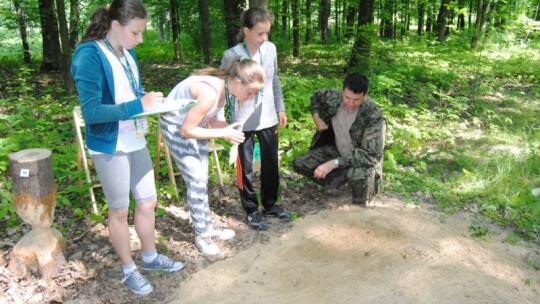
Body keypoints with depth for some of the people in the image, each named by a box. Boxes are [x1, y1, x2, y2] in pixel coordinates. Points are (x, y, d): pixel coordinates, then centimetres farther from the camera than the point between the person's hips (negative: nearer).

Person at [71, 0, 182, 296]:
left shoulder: (127, 54, 3)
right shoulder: (89, 56, -19)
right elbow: (91, 112, -24)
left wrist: (152, 101, -5)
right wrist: (139, 105, -27)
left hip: (136, 141, 7)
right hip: (110, 147, -7)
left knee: (147, 202, 16)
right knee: (119, 211, 9)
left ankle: (150, 257, 38)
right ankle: (128, 270, 29)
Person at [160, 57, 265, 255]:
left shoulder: (225, 87, -10)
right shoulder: (209, 93, -36)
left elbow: (211, 120, -3)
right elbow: (186, 130, -28)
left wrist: (229, 130, -21)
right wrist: (222, 134, -28)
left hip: (194, 124, 8)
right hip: (175, 127, -8)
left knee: (202, 178, 12)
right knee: (196, 181, -6)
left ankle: (207, 225, 26)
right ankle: (201, 234, 9)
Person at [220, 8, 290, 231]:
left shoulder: (271, 49, 0)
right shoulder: (231, 56, -15)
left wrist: (280, 108, 12)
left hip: (268, 118, 5)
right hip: (243, 122, -5)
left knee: (271, 163, 15)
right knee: (246, 168, 7)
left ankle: (270, 204, 35)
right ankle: (251, 211, 24)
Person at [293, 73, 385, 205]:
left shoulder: (374, 116, -30)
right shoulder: (334, 96, -16)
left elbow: (369, 154, -33)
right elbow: (316, 96, 9)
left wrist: (333, 163, -40)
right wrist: (317, 118, -8)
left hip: (364, 158, -5)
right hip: (337, 151, 5)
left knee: (357, 176, -39)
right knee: (299, 163, -9)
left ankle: (360, 208, -6)